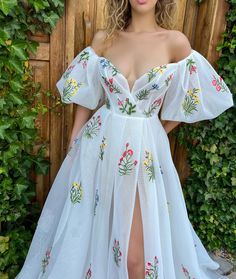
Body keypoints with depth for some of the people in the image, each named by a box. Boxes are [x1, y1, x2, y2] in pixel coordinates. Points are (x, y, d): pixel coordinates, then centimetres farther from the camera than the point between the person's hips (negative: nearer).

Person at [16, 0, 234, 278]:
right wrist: (73, 143, 6)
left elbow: (195, 97, 6)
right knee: (86, 226, 19)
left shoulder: (175, 42, -4)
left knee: (136, 251, 4)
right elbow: (86, 96, 6)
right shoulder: (103, 38, 2)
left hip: (145, 151, -2)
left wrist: (153, 135, 8)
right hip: (99, 145, 3)